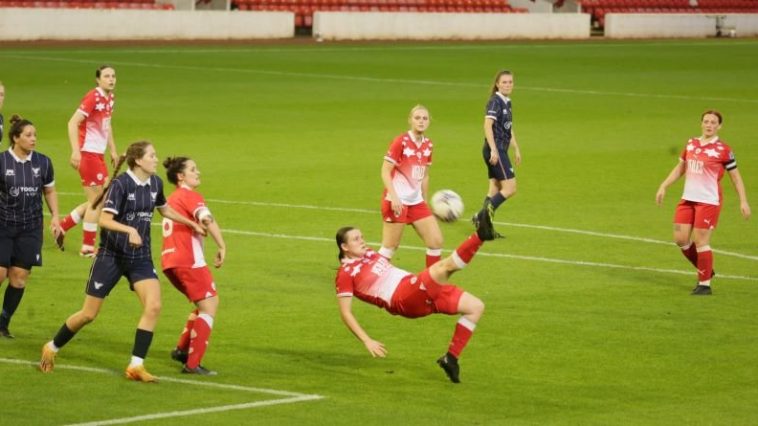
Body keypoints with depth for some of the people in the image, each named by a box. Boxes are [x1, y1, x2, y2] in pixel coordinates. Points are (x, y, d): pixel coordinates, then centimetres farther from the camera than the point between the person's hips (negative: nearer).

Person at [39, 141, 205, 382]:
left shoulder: (155, 183, 3)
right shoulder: (121, 184, -17)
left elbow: (164, 209, 24)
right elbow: (104, 219, -25)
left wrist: (191, 223, 30)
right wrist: (130, 230, -40)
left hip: (140, 257, 5)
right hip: (112, 256, -5)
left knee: (153, 306, -16)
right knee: (89, 315, 3)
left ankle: (136, 366, -9)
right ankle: (52, 348, 27)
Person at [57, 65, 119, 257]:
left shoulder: (110, 98, 10)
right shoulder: (93, 97, -16)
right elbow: (73, 123, -20)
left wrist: (113, 150, 21)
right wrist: (75, 151, -27)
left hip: (99, 155, 9)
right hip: (87, 153, -9)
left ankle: (62, 226, 26)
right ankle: (88, 247, 7)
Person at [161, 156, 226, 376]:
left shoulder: (172, 199, 22)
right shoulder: (191, 196, -6)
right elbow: (207, 219, -23)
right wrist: (222, 247, -22)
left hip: (170, 261, 9)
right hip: (188, 261, -9)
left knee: (206, 303, 22)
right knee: (209, 306, -5)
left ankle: (182, 349, 19)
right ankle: (193, 364, -11)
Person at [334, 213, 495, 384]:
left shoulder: (370, 254, 21)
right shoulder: (345, 274, -2)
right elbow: (345, 313, -5)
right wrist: (367, 342, -11)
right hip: (404, 300, -8)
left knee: (475, 306, 4)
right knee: (444, 266, -27)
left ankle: (451, 358, 6)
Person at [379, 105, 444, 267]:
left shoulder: (428, 144, 7)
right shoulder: (401, 142, -12)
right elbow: (385, 171, -14)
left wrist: (424, 199, 17)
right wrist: (394, 196, -24)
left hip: (416, 201, 6)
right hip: (397, 202, -6)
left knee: (436, 241, 1)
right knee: (390, 247, -2)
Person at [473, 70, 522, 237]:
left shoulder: (507, 102, 15)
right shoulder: (495, 102, -12)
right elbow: (488, 126, -22)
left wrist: (516, 150, 29)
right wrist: (493, 150, -28)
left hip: (501, 150, 9)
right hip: (496, 150, -9)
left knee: (495, 189, 10)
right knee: (510, 188, -11)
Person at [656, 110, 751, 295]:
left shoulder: (723, 149, -8)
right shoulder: (691, 144, 8)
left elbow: (735, 176, -3)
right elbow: (680, 168, 20)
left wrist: (743, 201, -9)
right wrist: (663, 187, 14)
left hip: (709, 201, -6)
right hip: (688, 199, 6)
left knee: (700, 241, -7)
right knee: (680, 239, 5)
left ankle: (704, 284, 5)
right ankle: (706, 270, 26)